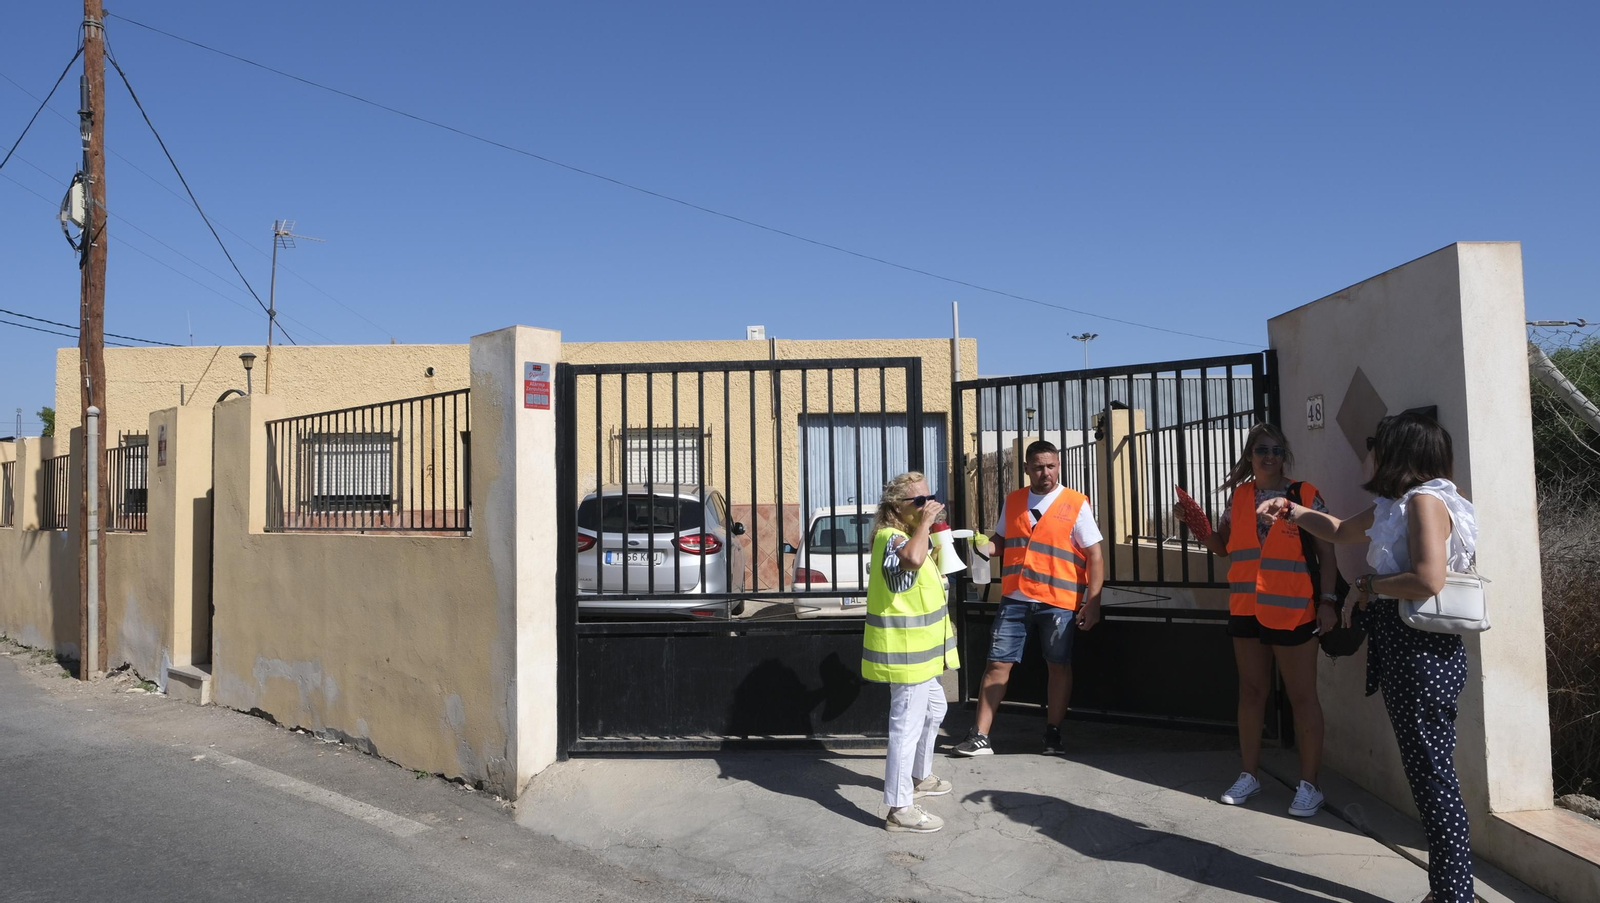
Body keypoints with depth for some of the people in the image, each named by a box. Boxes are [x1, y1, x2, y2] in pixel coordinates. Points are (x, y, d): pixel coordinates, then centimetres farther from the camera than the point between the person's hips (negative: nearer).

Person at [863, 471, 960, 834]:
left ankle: (919, 777, 43)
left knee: (933, 709, 26)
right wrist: (925, 521, -31)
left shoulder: (904, 536, 14)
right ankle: (900, 809, 2)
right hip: (905, 650, -11)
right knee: (908, 726, -6)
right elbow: (912, 559, -45)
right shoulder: (891, 538, -20)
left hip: (918, 649, 11)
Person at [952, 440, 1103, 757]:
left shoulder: (1076, 504, -3)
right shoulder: (1012, 502, 9)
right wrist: (987, 545, -2)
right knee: (997, 664, 1)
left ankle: (1053, 735, 24)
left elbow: (1094, 556, -4)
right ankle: (980, 737, 6)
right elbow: (1001, 539, 22)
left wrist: (1092, 602, -10)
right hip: (1015, 599, 3)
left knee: (1058, 666, 9)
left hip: (1058, 602, -3)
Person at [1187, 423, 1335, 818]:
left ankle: (1308, 785, 13)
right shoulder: (1239, 497, 8)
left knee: (1302, 696, 3)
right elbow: (1224, 546, 14)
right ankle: (1249, 775, 25)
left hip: (1292, 610, -4)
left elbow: (1326, 552, -3)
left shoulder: (1305, 495, -3)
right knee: (1251, 692, 13)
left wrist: (1327, 600, -10)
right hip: (1246, 608, 4)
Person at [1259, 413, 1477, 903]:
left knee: (1431, 773, -4)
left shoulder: (1426, 501, -12)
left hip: (1422, 652, -10)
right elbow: (1341, 530, 33)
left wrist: (1370, 587, -11)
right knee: (1427, 771, 12)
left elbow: (1429, 579, -25)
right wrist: (1290, 510, 28)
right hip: (1404, 649, 10)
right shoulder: (1396, 506, 17)